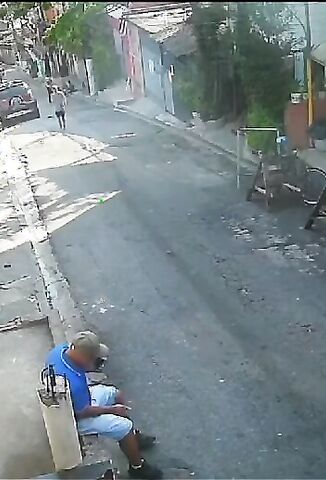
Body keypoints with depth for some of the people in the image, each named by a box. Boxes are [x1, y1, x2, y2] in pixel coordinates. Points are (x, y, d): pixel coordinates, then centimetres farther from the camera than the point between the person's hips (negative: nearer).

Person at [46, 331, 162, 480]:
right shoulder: (74, 383, -42)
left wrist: (90, 367, -10)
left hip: (77, 398, 9)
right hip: (76, 417, -9)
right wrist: (112, 410, -12)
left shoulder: (60, 349, -20)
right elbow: (83, 412, -24)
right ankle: (137, 467, 18)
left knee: (116, 395, 19)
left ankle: (131, 437, 37)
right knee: (124, 426, -5)